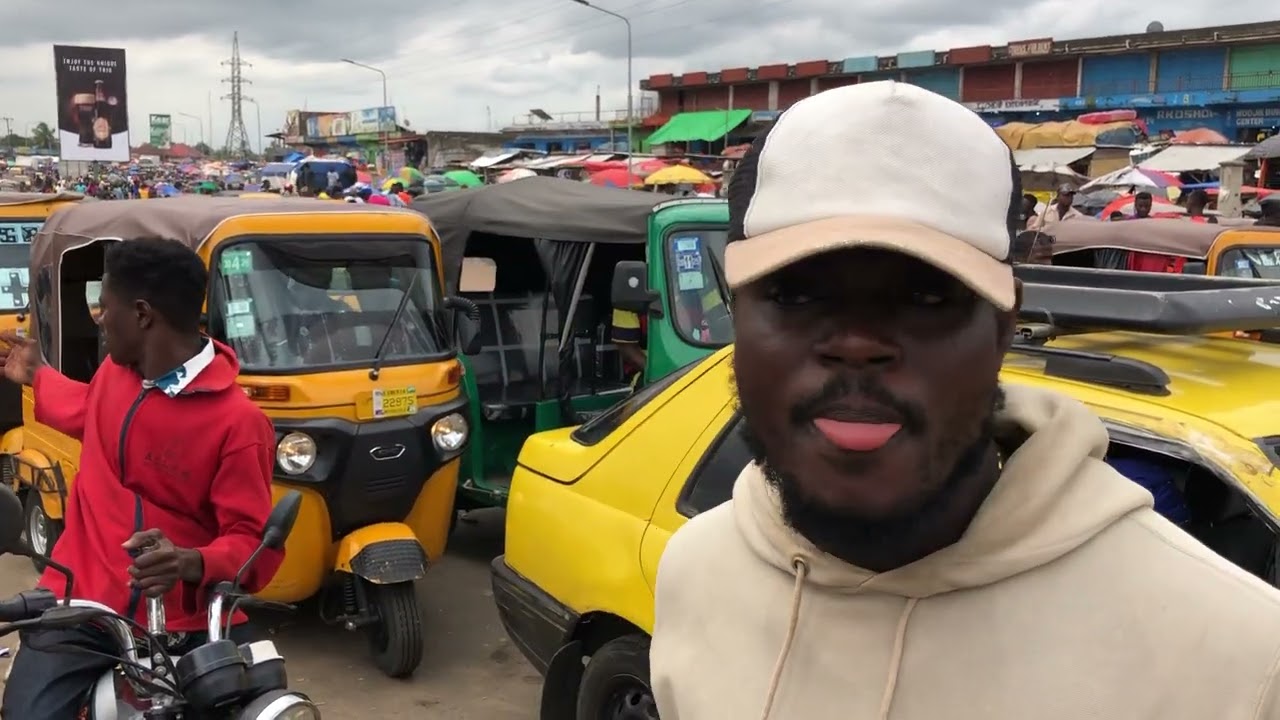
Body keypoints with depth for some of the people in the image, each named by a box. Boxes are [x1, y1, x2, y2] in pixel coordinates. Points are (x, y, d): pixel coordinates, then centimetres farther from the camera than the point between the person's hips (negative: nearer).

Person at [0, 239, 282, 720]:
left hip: (185, 623, -4)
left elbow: (255, 544, -15)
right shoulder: (115, 371, 3)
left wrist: (190, 563, -34)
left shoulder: (237, 422, -18)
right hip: (79, 602, 4)